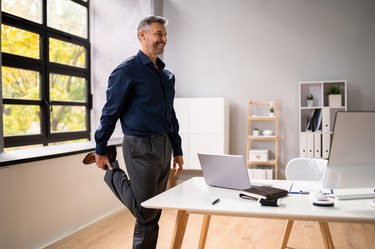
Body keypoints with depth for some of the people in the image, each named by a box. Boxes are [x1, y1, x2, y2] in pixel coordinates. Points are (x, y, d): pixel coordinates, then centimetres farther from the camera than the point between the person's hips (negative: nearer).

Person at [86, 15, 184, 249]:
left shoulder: (167, 75, 14)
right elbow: (110, 112, -7)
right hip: (140, 147, -7)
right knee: (145, 211, -1)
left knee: (155, 211, 12)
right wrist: (100, 149, -5)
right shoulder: (127, 70, -8)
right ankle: (113, 174, 19)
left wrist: (177, 150, 16)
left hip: (164, 146, 7)